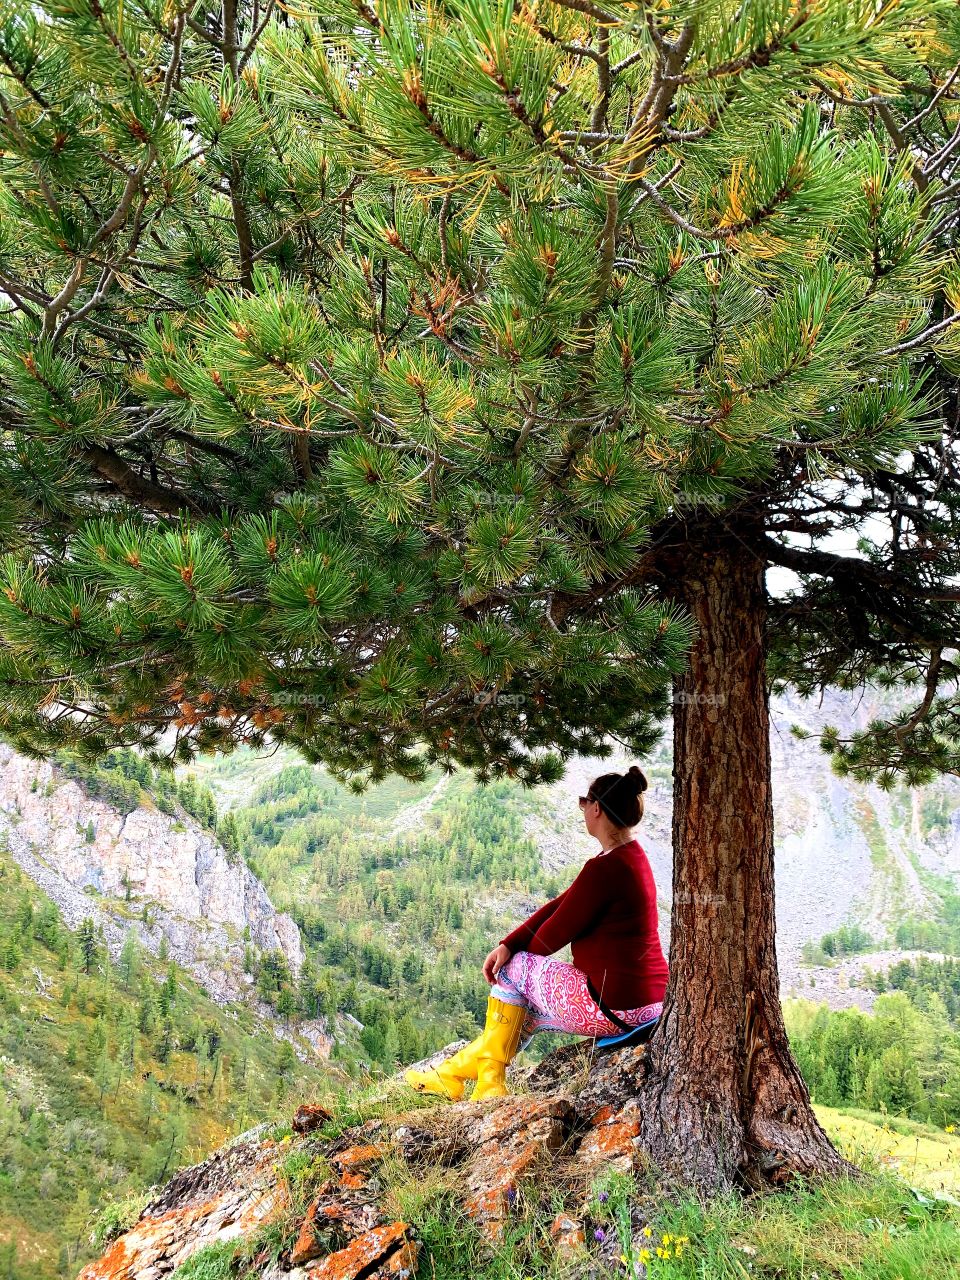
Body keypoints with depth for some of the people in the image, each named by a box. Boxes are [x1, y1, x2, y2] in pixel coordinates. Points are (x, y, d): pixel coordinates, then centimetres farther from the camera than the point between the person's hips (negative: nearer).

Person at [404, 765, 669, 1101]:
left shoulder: (605, 868, -22)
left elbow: (558, 931, -14)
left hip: (615, 1007, -9)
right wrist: (508, 944, 3)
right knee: (524, 1009, 22)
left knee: (512, 970, 9)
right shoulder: (630, 856, 10)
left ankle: (490, 1083, 27)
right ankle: (454, 1072, 31)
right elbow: (560, 906, 10)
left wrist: (516, 955, 8)